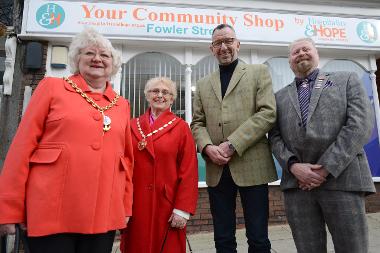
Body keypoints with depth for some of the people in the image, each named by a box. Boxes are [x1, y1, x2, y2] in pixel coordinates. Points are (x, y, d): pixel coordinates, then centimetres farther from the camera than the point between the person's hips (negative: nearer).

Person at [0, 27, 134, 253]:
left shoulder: (121, 105, 12)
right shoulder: (52, 87, 3)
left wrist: (126, 207, 11)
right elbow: (23, 147, -1)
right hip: (51, 214, -3)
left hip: (104, 216, 3)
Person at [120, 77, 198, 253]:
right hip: (135, 205, 3)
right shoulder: (133, 126, 6)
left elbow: (189, 171, -6)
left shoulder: (181, 127, -2)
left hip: (167, 205, -2)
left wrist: (183, 209, -11)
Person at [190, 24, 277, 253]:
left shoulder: (259, 72, 7)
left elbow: (268, 113, -6)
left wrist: (232, 145, -14)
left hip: (252, 165, -3)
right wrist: (208, 147, -9)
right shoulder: (204, 84, 18)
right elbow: (197, 123, 12)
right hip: (217, 170, 3)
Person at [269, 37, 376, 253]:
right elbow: (275, 137, 9)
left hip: (341, 179, -1)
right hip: (296, 183, 2)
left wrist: (326, 168, -11)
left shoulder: (347, 80, 11)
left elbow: (360, 125, -3)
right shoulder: (280, 97, 17)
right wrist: (293, 166, -10)